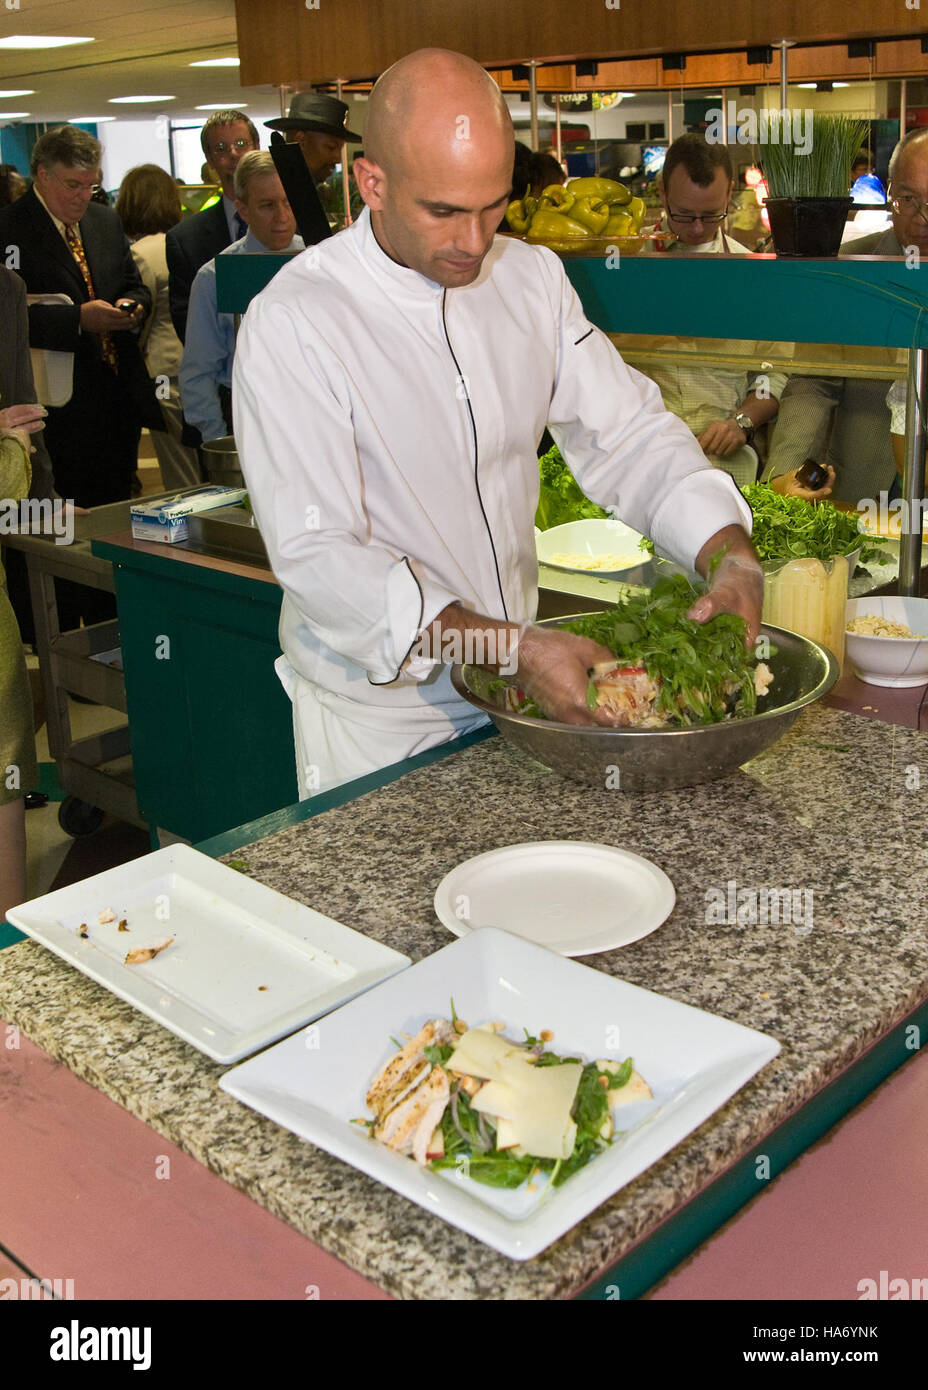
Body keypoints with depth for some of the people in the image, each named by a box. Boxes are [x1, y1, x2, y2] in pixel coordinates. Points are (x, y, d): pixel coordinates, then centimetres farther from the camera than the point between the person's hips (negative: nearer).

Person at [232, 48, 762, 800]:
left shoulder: (531, 276, 0)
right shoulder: (290, 324, -19)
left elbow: (628, 433, 3)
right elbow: (317, 554, -24)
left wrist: (729, 551, -16)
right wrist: (514, 646, -33)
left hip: (521, 680, 6)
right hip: (379, 714, -5)